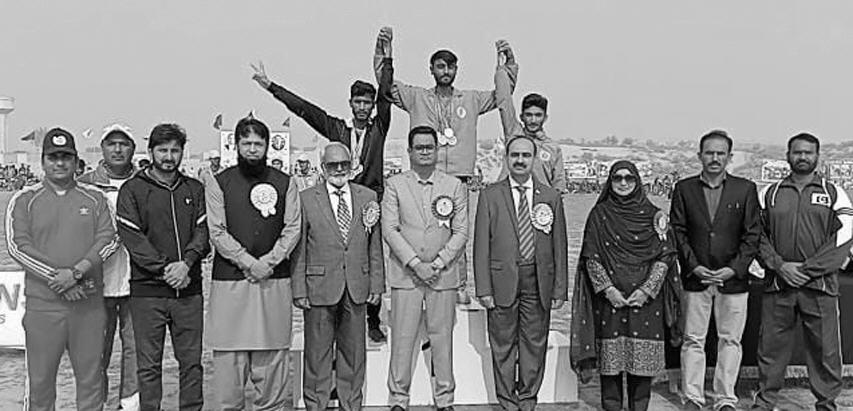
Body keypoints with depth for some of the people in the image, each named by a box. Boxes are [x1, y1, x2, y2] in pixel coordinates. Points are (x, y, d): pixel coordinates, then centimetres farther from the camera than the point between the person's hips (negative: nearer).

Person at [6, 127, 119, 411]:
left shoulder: (94, 198, 10)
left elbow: (109, 238, 0)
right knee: (40, 378, 3)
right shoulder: (24, 201, 7)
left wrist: (76, 272, -14)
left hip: (89, 302, 1)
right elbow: (17, 246, -3)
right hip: (42, 302, -1)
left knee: (91, 375, 7)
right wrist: (57, 278, -13)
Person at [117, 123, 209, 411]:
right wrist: (164, 269, -13)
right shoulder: (132, 189, 3)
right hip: (147, 290, -2)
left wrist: (186, 262, -13)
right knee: (149, 364, 4)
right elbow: (132, 236, -6)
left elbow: (203, 231, 4)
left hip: (189, 289, 3)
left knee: (192, 361, 7)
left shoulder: (195, 189, 12)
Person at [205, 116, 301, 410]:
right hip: (229, 281, -1)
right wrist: (249, 262, -11)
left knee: (273, 352, 4)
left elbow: (292, 229, 3)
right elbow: (217, 232, -2)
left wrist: (268, 262, -9)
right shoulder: (219, 183, 5)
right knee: (229, 356, 1)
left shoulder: (284, 183, 9)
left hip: (274, 280, 1)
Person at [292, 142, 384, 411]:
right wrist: (299, 290, -6)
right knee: (317, 353, 6)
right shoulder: (306, 199, -1)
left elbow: (375, 247, 9)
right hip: (320, 289, -2)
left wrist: (377, 283, 5)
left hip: (357, 289, 3)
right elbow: (299, 249, -2)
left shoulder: (368, 197, 7)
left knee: (354, 352, 12)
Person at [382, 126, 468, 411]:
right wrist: (415, 264, -11)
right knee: (402, 338, 1)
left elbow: (461, 233, 3)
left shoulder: (455, 186, 8)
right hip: (405, 273, -1)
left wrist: (437, 264, -8)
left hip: (443, 274, 1)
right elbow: (389, 229, -3)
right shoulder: (395, 185, 4)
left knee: (442, 338, 5)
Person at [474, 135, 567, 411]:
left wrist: (560, 289, 2)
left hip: (539, 284, 1)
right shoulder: (491, 195, 2)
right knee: (503, 347, 6)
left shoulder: (551, 197, 7)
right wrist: (483, 289, -7)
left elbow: (559, 247, 7)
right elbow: (481, 245, -1)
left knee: (535, 345, 8)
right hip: (502, 282, -1)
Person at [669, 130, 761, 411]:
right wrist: (693, 266, -9)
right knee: (693, 340, 5)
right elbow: (677, 232, 2)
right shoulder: (684, 188, 5)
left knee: (730, 340, 6)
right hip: (695, 276, 0)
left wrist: (734, 269, -10)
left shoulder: (745, 189, 3)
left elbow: (753, 234, 0)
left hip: (734, 278, 0)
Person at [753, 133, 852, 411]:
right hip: (776, 284, 1)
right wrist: (780, 266, -9)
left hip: (820, 285, -1)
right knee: (771, 346, 5)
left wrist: (806, 269, -11)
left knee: (825, 350, 3)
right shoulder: (769, 193, 11)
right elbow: (758, 235, 6)